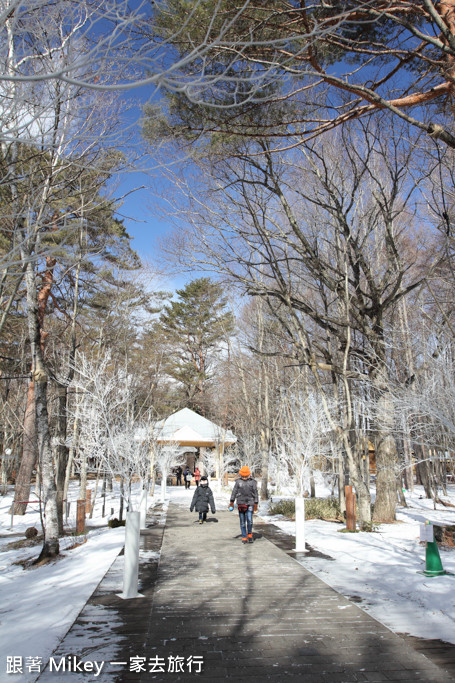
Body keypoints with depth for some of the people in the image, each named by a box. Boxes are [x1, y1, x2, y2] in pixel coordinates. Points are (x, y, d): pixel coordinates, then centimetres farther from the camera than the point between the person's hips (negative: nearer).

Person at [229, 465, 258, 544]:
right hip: (241, 504, 1)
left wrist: (256, 504, 1)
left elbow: (255, 493, 5)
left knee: (249, 520, -10)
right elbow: (234, 492, 6)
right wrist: (232, 501, -1)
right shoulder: (238, 481, 7)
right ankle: (244, 537, 13)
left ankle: (249, 534, 14)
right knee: (242, 522, 3)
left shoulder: (252, 482, 3)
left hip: (250, 504, -1)